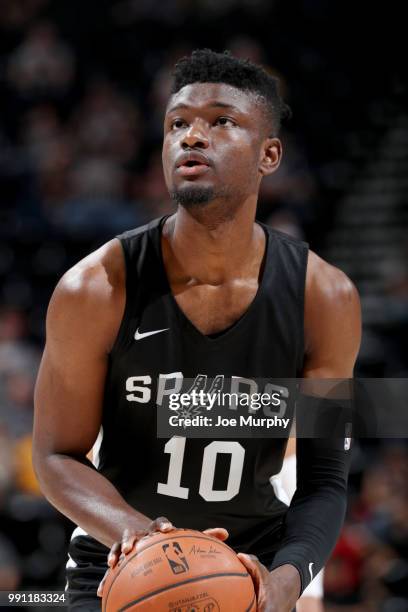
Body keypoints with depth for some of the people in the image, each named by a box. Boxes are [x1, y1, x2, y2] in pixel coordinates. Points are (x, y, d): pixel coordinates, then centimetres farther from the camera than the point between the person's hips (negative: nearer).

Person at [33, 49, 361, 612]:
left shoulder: (324, 298, -13)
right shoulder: (96, 290, -17)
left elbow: (325, 480, -8)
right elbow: (57, 456, -9)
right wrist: (131, 529, -29)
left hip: (253, 563, 1)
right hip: (118, 567, -1)